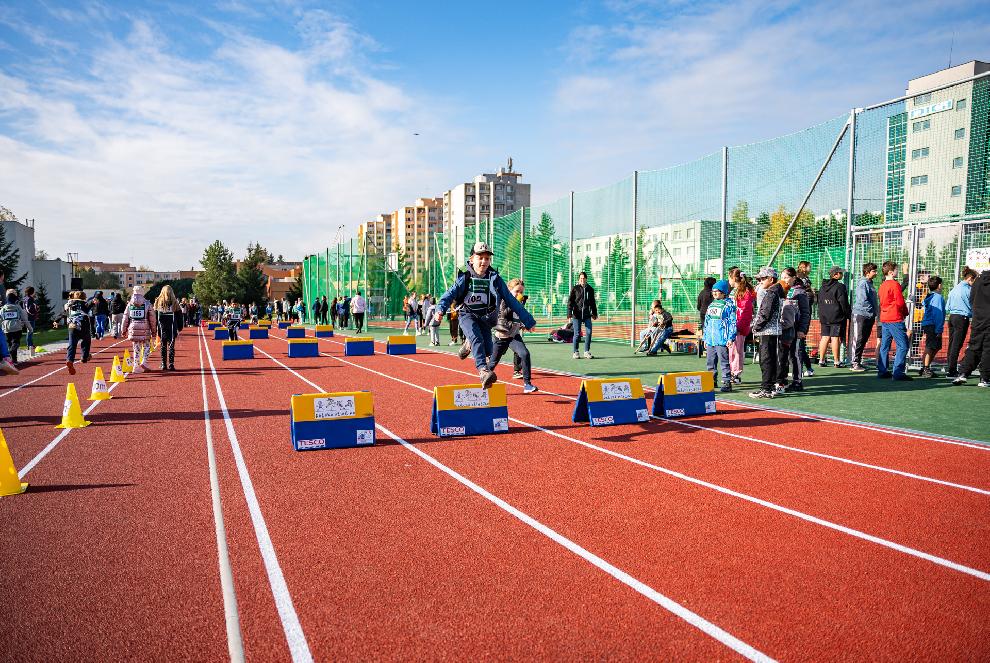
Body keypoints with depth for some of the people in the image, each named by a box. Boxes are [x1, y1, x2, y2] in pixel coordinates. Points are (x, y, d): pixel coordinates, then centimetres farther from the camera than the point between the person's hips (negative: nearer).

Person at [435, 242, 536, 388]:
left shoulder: (495, 278, -1)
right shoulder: (465, 278, -5)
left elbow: (511, 301, 0)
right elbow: (450, 294, -15)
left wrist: (527, 320, 0)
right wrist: (440, 310, -36)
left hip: (485, 318, 3)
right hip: (467, 315, -3)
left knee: (488, 351, -8)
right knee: (477, 340, -30)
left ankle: (469, 344, 25)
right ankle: (483, 370, -40)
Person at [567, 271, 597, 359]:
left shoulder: (590, 289, 13)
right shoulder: (575, 289, 3)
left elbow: (593, 302, 22)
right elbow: (570, 301, -1)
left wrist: (594, 313, 21)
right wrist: (569, 312, -11)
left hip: (587, 315, 3)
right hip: (577, 315, -3)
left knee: (589, 332, -3)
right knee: (577, 334, -2)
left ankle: (587, 352, 7)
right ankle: (575, 352, 10)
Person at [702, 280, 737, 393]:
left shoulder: (729, 304, -5)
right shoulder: (711, 305, 17)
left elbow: (733, 322, -8)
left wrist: (731, 338, -13)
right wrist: (705, 337, 19)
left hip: (722, 340, -7)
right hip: (710, 339, 7)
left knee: (724, 361, -6)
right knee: (710, 361, 12)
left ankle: (727, 382, -2)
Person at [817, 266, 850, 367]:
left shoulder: (823, 286, 11)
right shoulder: (840, 287, -11)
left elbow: (819, 301, 16)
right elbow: (843, 302, -11)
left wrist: (820, 315, 20)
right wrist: (848, 314, -2)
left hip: (824, 317, 6)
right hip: (837, 317, -6)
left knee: (825, 338, 9)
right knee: (835, 338, -4)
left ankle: (821, 360, 10)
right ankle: (837, 362, -1)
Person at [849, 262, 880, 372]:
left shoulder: (870, 283, 17)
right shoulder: (863, 283, -12)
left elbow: (874, 300, 20)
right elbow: (863, 300, -19)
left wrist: (876, 313, 11)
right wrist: (873, 311, -14)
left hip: (869, 316, 9)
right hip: (861, 315, -9)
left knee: (864, 340, 12)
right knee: (858, 340, -6)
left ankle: (858, 362, 18)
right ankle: (855, 364, -4)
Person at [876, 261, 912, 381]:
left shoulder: (882, 285, 14)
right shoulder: (895, 284, -11)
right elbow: (900, 302, -13)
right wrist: (905, 312, 4)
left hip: (884, 319, 9)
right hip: (895, 319, -9)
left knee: (884, 346, 10)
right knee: (903, 345, -7)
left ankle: (882, 371, 12)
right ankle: (898, 372, -11)